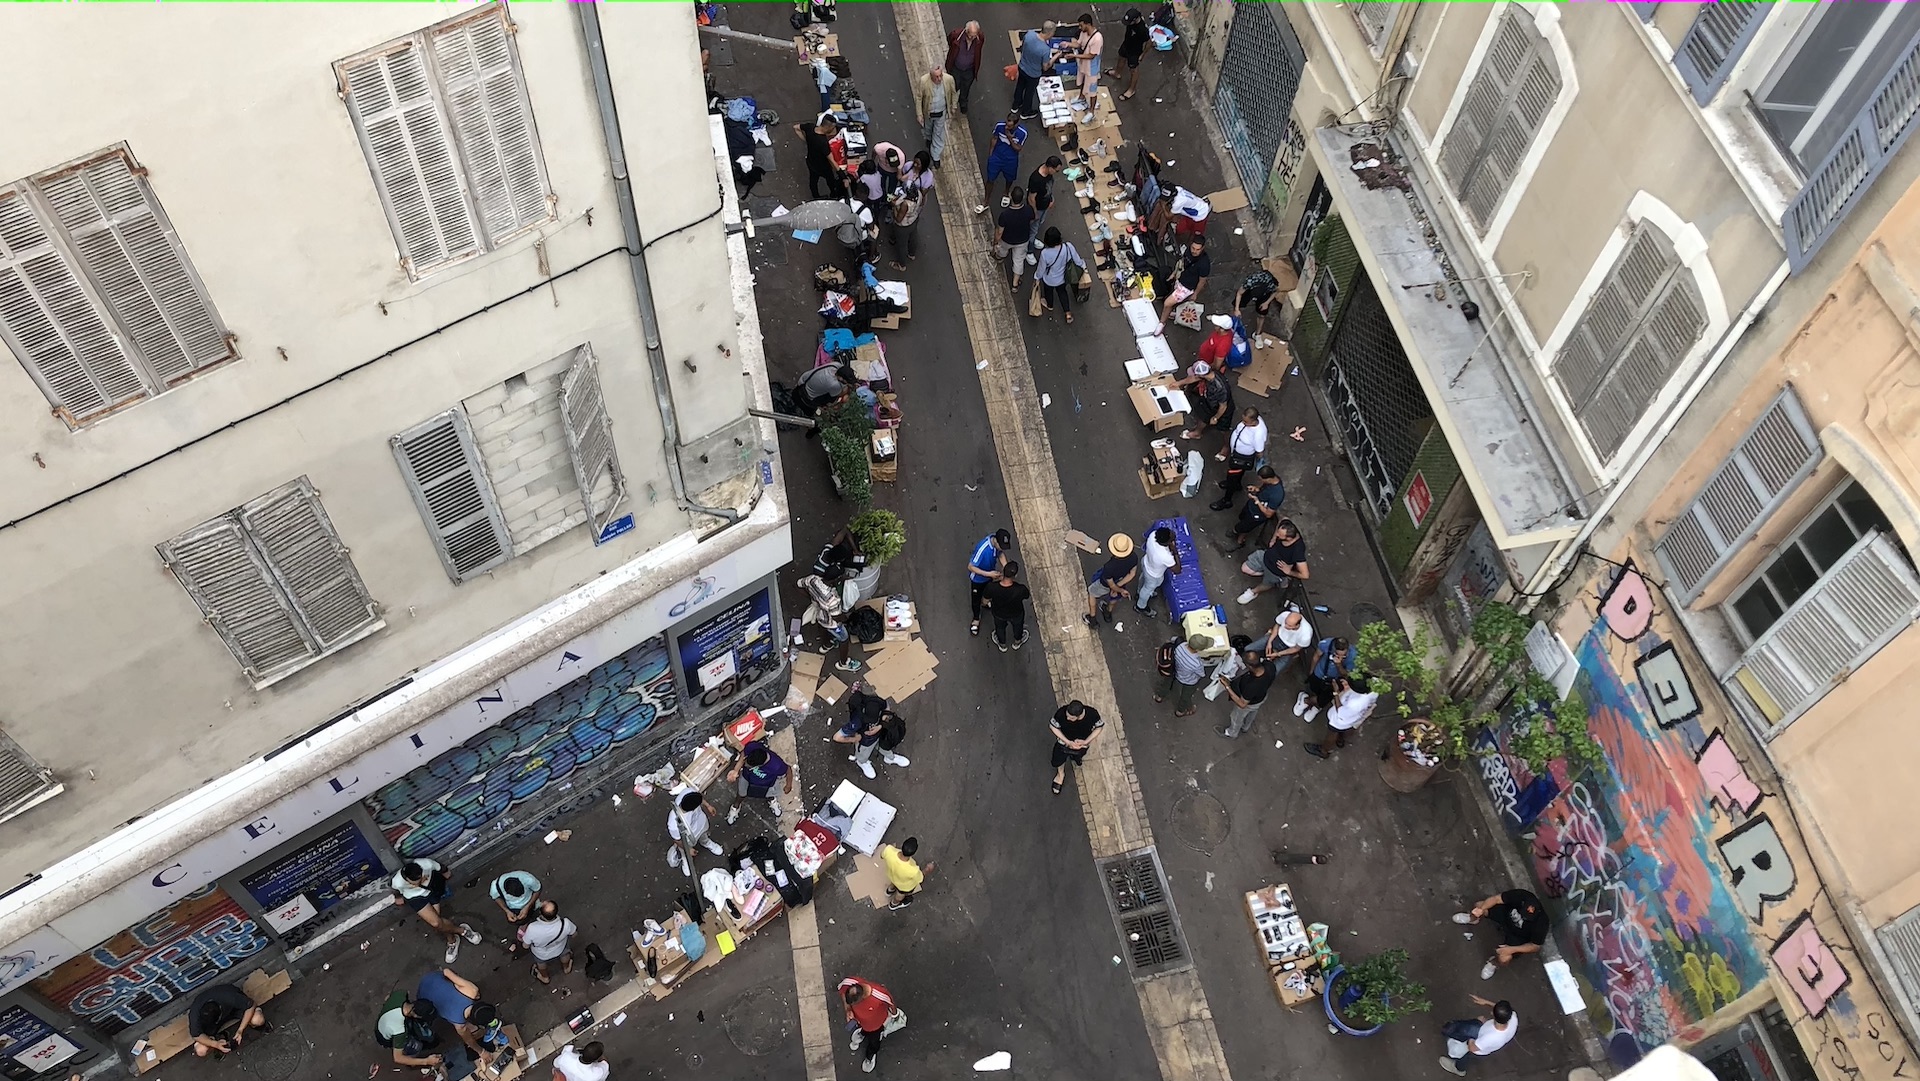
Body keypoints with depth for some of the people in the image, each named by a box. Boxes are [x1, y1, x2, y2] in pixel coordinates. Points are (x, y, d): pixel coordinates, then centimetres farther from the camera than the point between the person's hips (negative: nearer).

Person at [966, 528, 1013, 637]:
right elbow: (970, 567, -33)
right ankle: (976, 619, 45)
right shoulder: (982, 549, -46)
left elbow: (1000, 553, -3)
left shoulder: (997, 540, -26)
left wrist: (1006, 567, -20)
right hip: (978, 578, -5)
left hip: (990, 573, 5)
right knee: (976, 599, 21)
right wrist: (989, 574, -35)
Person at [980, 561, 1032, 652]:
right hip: (1016, 614, -1)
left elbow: (985, 601, -18)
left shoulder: (991, 587, -40)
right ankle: (1017, 642, 65)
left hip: (998, 614, 1)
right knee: (1017, 626, 35)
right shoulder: (1020, 589, -42)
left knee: (1000, 627, 36)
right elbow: (1027, 595, -16)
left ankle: (1002, 644, 64)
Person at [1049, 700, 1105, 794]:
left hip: (1082, 743, 1)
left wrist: (1086, 741, -26)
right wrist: (1068, 742, -27)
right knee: (1059, 761, 25)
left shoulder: (1093, 714, -38)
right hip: (1064, 742, -1)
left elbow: (1099, 727, -16)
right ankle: (1061, 774, 59)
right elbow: (1052, 726, -20)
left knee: (1077, 759, 32)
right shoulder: (1061, 713, -40)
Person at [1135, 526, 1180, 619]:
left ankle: (1139, 594, 70)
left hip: (1146, 562, 5)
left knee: (1144, 577, 37)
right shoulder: (1166, 557, -48)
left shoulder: (1153, 534, -34)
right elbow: (1177, 571, -30)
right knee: (1148, 589, 27)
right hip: (1153, 576, -5)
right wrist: (1175, 553, -32)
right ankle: (1140, 607, 58)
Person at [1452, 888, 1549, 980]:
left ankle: (1494, 963, 15)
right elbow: (1496, 898, -21)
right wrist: (1481, 909, -38)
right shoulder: (1521, 896, -34)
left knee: (1504, 958, -27)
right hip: (1506, 915, 3)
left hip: (1518, 936, -3)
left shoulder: (1540, 922, -38)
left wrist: (1512, 949, -33)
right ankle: (1472, 918, 29)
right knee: (1479, 906, -12)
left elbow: (1535, 947, -24)